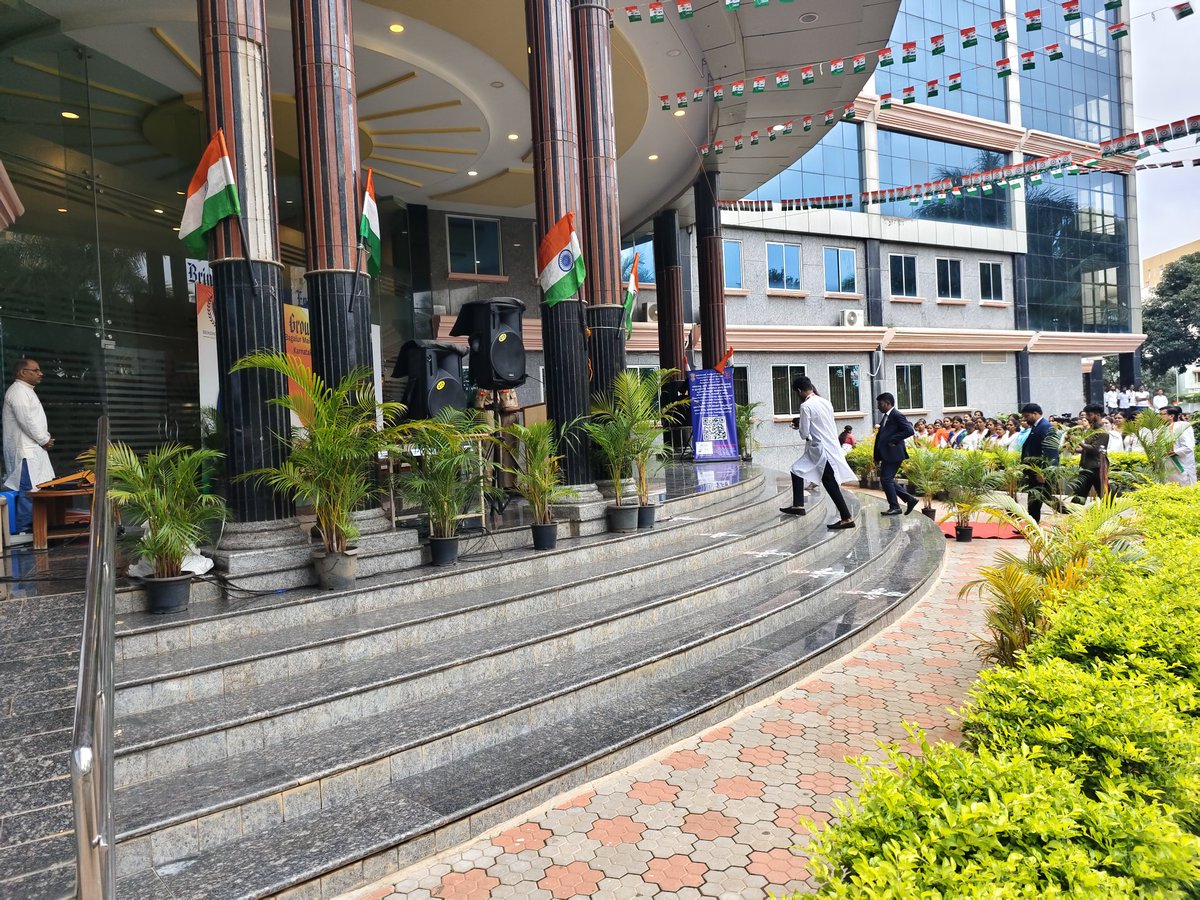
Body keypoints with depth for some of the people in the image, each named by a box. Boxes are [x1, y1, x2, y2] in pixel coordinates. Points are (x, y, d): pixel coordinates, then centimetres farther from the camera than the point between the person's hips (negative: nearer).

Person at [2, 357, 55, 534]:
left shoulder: (26, 391, 19)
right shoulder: (18, 391, -12)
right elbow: (26, 421, -19)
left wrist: (44, 437, 9)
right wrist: (44, 440, -10)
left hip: (33, 449, 10)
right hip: (25, 451, -10)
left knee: (34, 490, 12)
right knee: (29, 490, -10)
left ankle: (27, 526, 17)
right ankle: (23, 530, -6)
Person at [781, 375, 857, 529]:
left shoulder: (806, 406, -15)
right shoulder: (825, 402, 8)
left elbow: (804, 433, -15)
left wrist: (800, 426, 6)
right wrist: (803, 424, 16)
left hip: (821, 450, -9)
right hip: (830, 445, 9)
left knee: (831, 484, -4)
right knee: (797, 470, 18)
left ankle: (847, 518, 0)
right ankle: (798, 505, 24)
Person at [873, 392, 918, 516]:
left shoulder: (897, 415, -10)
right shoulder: (885, 417, 18)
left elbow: (910, 430, -20)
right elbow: (880, 436, 18)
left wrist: (894, 440, -18)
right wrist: (877, 456, 15)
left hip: (894, 454, -10)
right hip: (886, 455, 10)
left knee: (886, 479, -8)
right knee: (885, 480, 10)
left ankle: (894, 507, 1)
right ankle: (909, 499, 17)